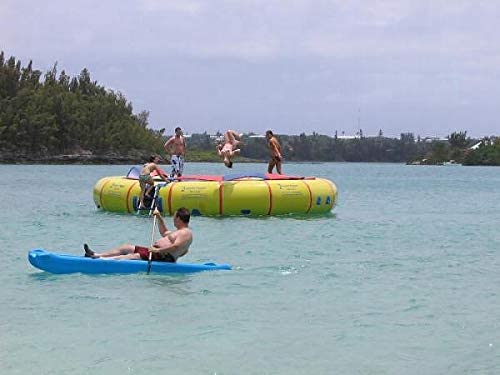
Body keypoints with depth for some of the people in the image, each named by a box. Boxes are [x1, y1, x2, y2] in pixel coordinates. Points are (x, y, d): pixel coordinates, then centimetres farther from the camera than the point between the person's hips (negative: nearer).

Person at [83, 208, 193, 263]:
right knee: (125, 247, 10)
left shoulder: (186, 233, -13)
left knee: (133, 256, -26)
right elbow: (164, 233, 38)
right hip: (157, 251, 11)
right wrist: (159, 217, 29)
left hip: (164, 256, -11)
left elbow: (176, 246, -30)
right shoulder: (179, 231, 22)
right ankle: (95, 255, 8)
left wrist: (158, 250, -33)